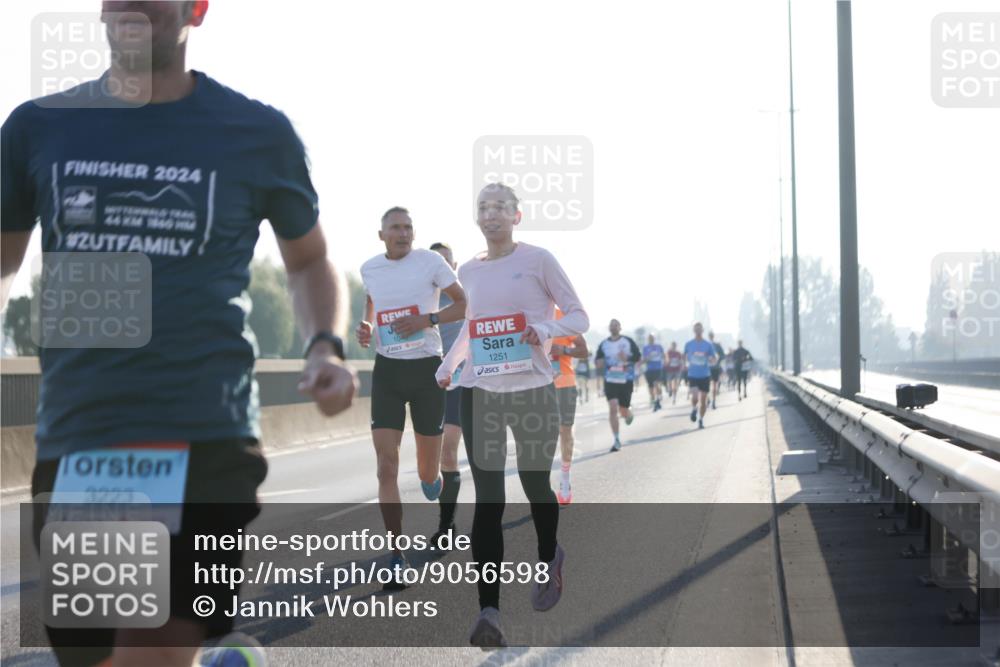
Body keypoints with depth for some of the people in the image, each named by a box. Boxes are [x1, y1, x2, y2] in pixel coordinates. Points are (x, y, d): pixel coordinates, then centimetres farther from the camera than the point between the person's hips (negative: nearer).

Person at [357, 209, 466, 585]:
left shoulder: (430, 261, -6)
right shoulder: (369, 269, 5)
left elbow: (464, 304, -2)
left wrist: (428, 319, -17)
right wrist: (365, 329, 4)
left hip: (427, 369, -2)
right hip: (387, 371, 2)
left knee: (427, 472, 5)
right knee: (386, 467, -10)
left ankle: (432, 479, 45)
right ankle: (397, 558, -4)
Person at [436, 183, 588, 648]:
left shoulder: (538, 260, -3)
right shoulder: (467, 271, 10)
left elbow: (579, 317, -1)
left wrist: (546, 329, -20)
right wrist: (447, 366, 9)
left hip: (532, 391, -2)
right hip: (479, 394, 3)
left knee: (535, 487, 10)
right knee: (487, 500, -6)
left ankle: (549, 560, 43)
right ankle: (488, 610, -12)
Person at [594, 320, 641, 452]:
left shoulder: (628, 342, -2)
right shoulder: (603, 344, 5)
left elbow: (638, 356, -2)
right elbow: (598, 358, 13)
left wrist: (627, 358, -21)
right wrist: (599, 363, -11)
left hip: (626, 380, -1)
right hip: (610, 380, 1)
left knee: (623, 410, 5)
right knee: (612, 409, -12)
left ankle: (630, 415, 46)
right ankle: (616, 440, -6)